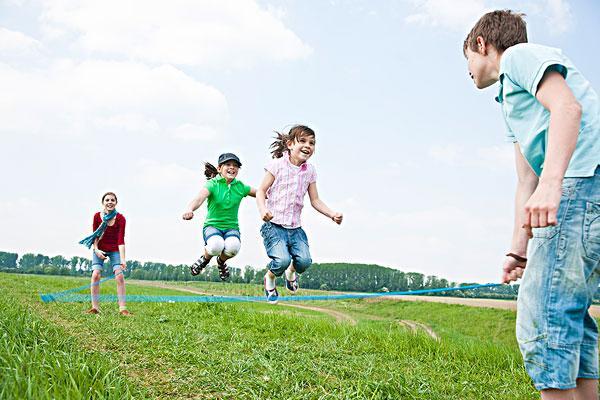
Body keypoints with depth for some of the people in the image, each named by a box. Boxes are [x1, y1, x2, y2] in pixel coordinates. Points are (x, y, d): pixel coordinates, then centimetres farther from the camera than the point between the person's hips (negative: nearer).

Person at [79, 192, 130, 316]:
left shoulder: (120, 218, -16)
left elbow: (121, 240, -20)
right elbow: (95, 235, -1)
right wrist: (96, 249, -16)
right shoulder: (97, 216, -9)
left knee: (119, 276, -14)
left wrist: (122, 260, -27)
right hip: (99, 249, 2)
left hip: (115, 250, -1)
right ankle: (95, 307, -5)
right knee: (95, 275, -14)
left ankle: (122, 308, -10)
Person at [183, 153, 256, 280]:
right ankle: (205, 258, 2)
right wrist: (190, 209, -52)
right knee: (216, 246, -38)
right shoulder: (212, 184, -10)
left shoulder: (240, 186, 2)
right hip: (212, 225, -2)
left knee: (233, 246, -34)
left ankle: (221, 261, 4)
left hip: (232, 228, 2)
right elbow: (200, 197, -30)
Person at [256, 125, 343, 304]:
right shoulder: (278, 165, -5)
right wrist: (262, 209, -22)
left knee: (304, 261, -14)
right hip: (274, 224, -4)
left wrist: (332, 214, -3)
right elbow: (261, 190, -3)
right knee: (282, 260, -24)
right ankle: (270, 277, 13)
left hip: (295, 227, 4)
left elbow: (315, 200, 12)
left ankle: (291, 271, 24)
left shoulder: (309, 171, 9)